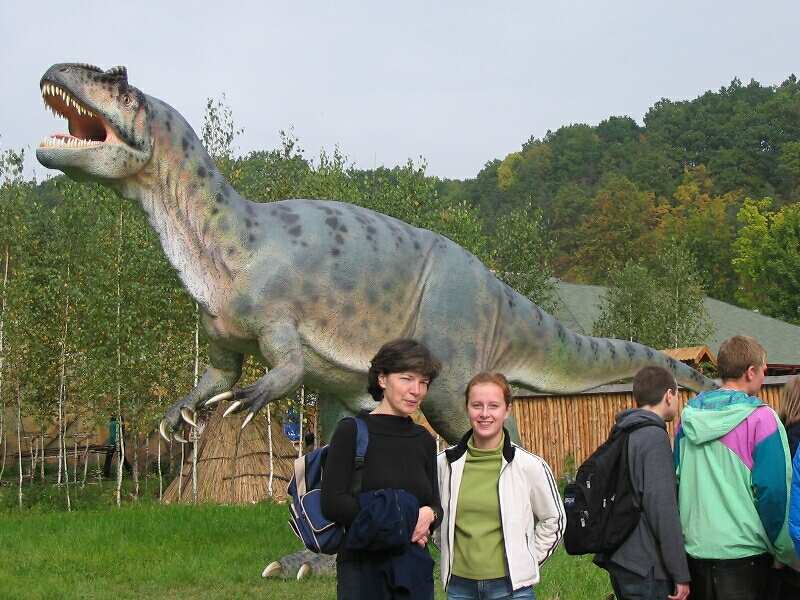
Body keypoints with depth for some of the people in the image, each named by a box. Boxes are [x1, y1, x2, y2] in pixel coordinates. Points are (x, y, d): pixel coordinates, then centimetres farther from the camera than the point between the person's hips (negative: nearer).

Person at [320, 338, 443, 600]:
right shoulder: (352, 431, -6)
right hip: (364, 567, -4)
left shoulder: (424, 440, 9)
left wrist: (429, 515, -10)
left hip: (415, 568, 5)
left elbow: (436, 505, 14)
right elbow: (332, 503, -13)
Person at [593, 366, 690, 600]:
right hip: (647, 571, -9)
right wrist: (680, 574, -17)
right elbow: (662, 508, -20)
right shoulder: (654, 437, -14)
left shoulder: (623, 435, 12)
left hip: (618, 562, 9)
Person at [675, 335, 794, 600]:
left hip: (694, 547, 6)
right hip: (741, 553, -5)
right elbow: (775, 490, -13)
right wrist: (786, 552, -2)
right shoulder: (760, 418, -12)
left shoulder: (690, 416, 5)